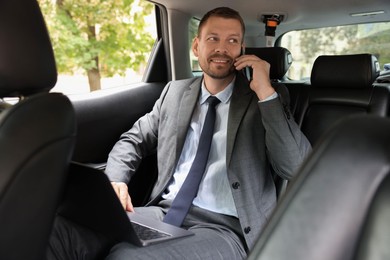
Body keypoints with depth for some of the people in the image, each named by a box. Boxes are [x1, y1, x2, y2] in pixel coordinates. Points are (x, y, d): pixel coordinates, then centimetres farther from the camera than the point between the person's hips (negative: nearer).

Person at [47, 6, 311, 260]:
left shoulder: (266, 99, 2)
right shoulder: (176, 91, 13)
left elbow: (298, 168, -8)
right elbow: (134, 140, 17)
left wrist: (266, 91, -14)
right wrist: (116, 181, -3)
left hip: (224, 228, -3)